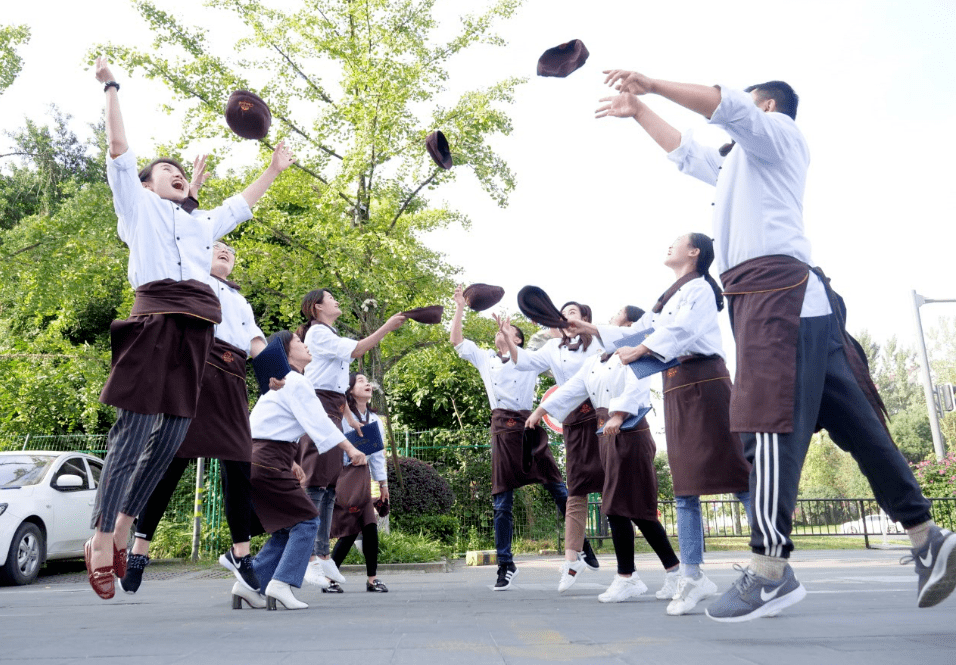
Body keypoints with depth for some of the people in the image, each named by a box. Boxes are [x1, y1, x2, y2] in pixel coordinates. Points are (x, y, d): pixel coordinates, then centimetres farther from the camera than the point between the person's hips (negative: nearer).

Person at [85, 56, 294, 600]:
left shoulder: (202, 222, 34)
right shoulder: (138, 204, 19)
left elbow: (241, 205, 43)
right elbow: (119, 147, 13)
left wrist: (274, 170, 48)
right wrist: (112, 87, 17)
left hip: (198, 326, 6)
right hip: (156, 315, -5)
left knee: (174, 431, 1)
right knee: (136, 425, -11)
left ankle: (124, 526, 13)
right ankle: (101, 538, -2)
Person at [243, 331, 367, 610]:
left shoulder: (280, 382, 23)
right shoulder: (296, 382, -9)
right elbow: (318, 421, -16)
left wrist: (290, 463, 21)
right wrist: (350, 449, -13)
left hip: (255, 459, 10)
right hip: (268, 463, -10)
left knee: (288, 528, 13)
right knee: (307, 520, -5)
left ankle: (248, 584, 11)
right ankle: (280, 584, -11)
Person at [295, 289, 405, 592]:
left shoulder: (331, 335, 26)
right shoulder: (317, 332, -2)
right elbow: (355, 350, -14)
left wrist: (349, 417, 20)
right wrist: (386, 328, -13)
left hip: (332, 411, 9)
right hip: (318, 405, -9)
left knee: (329, 486, 5)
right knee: (316, 481, -14)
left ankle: (323, 556, 7)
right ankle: (310, 559, -16)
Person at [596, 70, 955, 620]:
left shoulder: (778, 132, 11)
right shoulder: (740, 161, 36)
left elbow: (727, 104, -9)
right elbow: (684, 152, 43)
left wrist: (651, 83, -6)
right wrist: (638, 110, 42)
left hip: (774, 282, -10)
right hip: (798, 295, 10)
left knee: (770, 419, -19)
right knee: (854, 421, 5)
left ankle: (771, 568, -24)